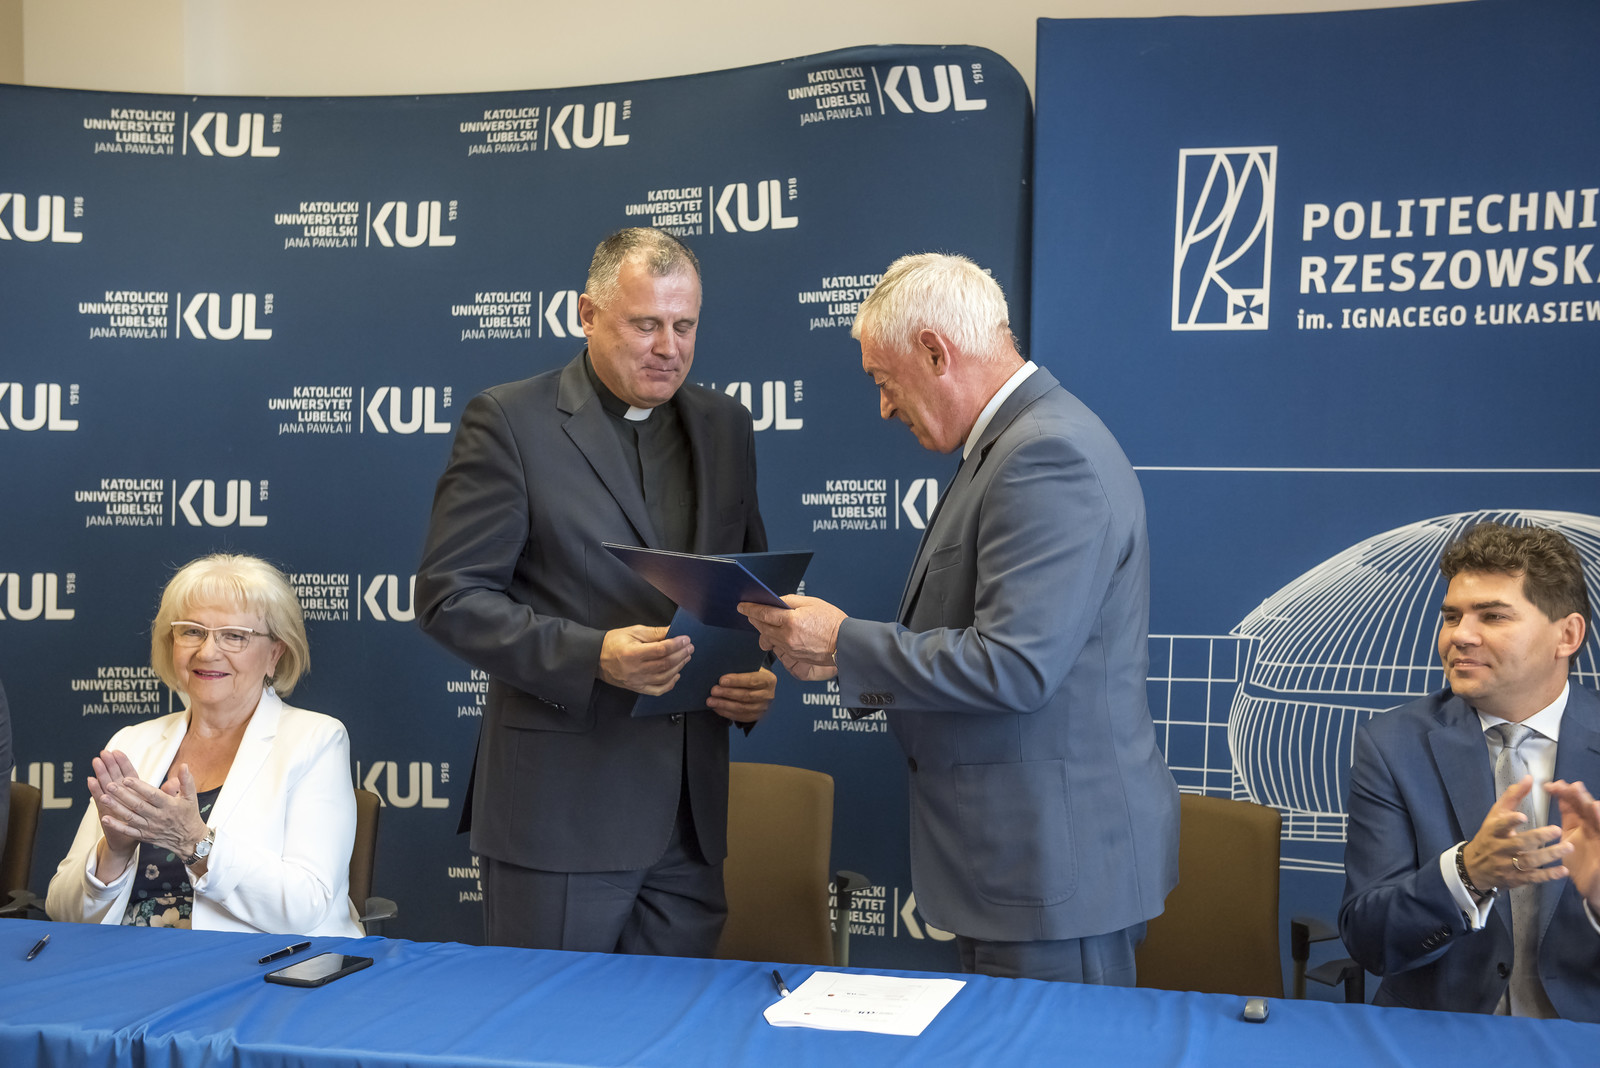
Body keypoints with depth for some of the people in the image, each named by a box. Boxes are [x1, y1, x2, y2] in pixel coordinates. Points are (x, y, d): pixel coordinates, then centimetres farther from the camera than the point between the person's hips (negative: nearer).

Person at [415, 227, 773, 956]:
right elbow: (449, 596, -10)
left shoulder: (723, 426, 11)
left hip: (691, 812, 5)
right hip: (560, 806, -5)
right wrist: (591, 655, -22)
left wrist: (756, 677, -1)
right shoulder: (509, 422, -5)